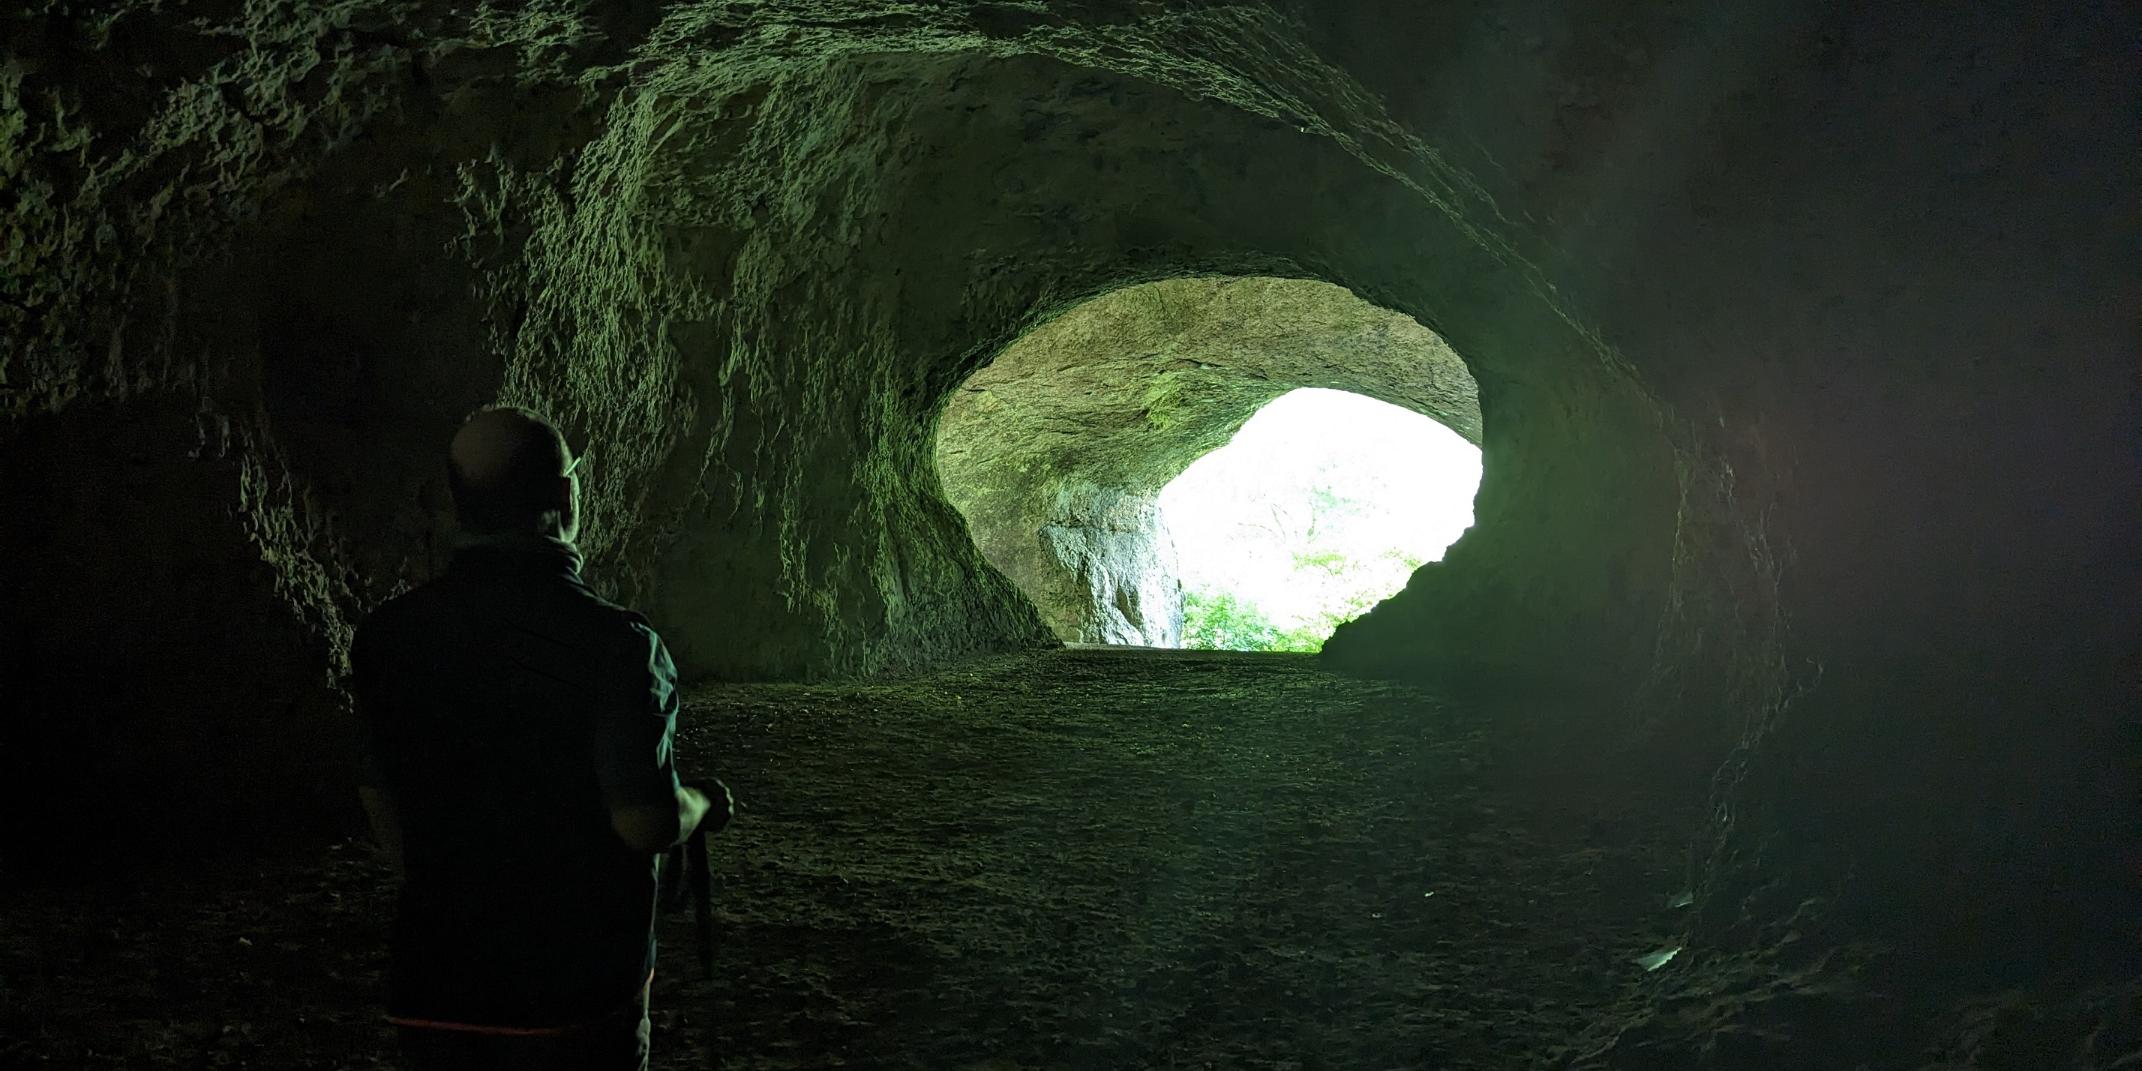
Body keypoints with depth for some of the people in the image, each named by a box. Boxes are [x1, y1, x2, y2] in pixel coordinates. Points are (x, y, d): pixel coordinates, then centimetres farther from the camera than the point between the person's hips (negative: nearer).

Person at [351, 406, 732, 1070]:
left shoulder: (385, 635, -2)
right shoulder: (613, 642, -18)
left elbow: (381, 805, 9)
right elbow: (647, 825, -19)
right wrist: (703, 805, 3)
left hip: (432, 991, 4)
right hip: (576, 989, -4)